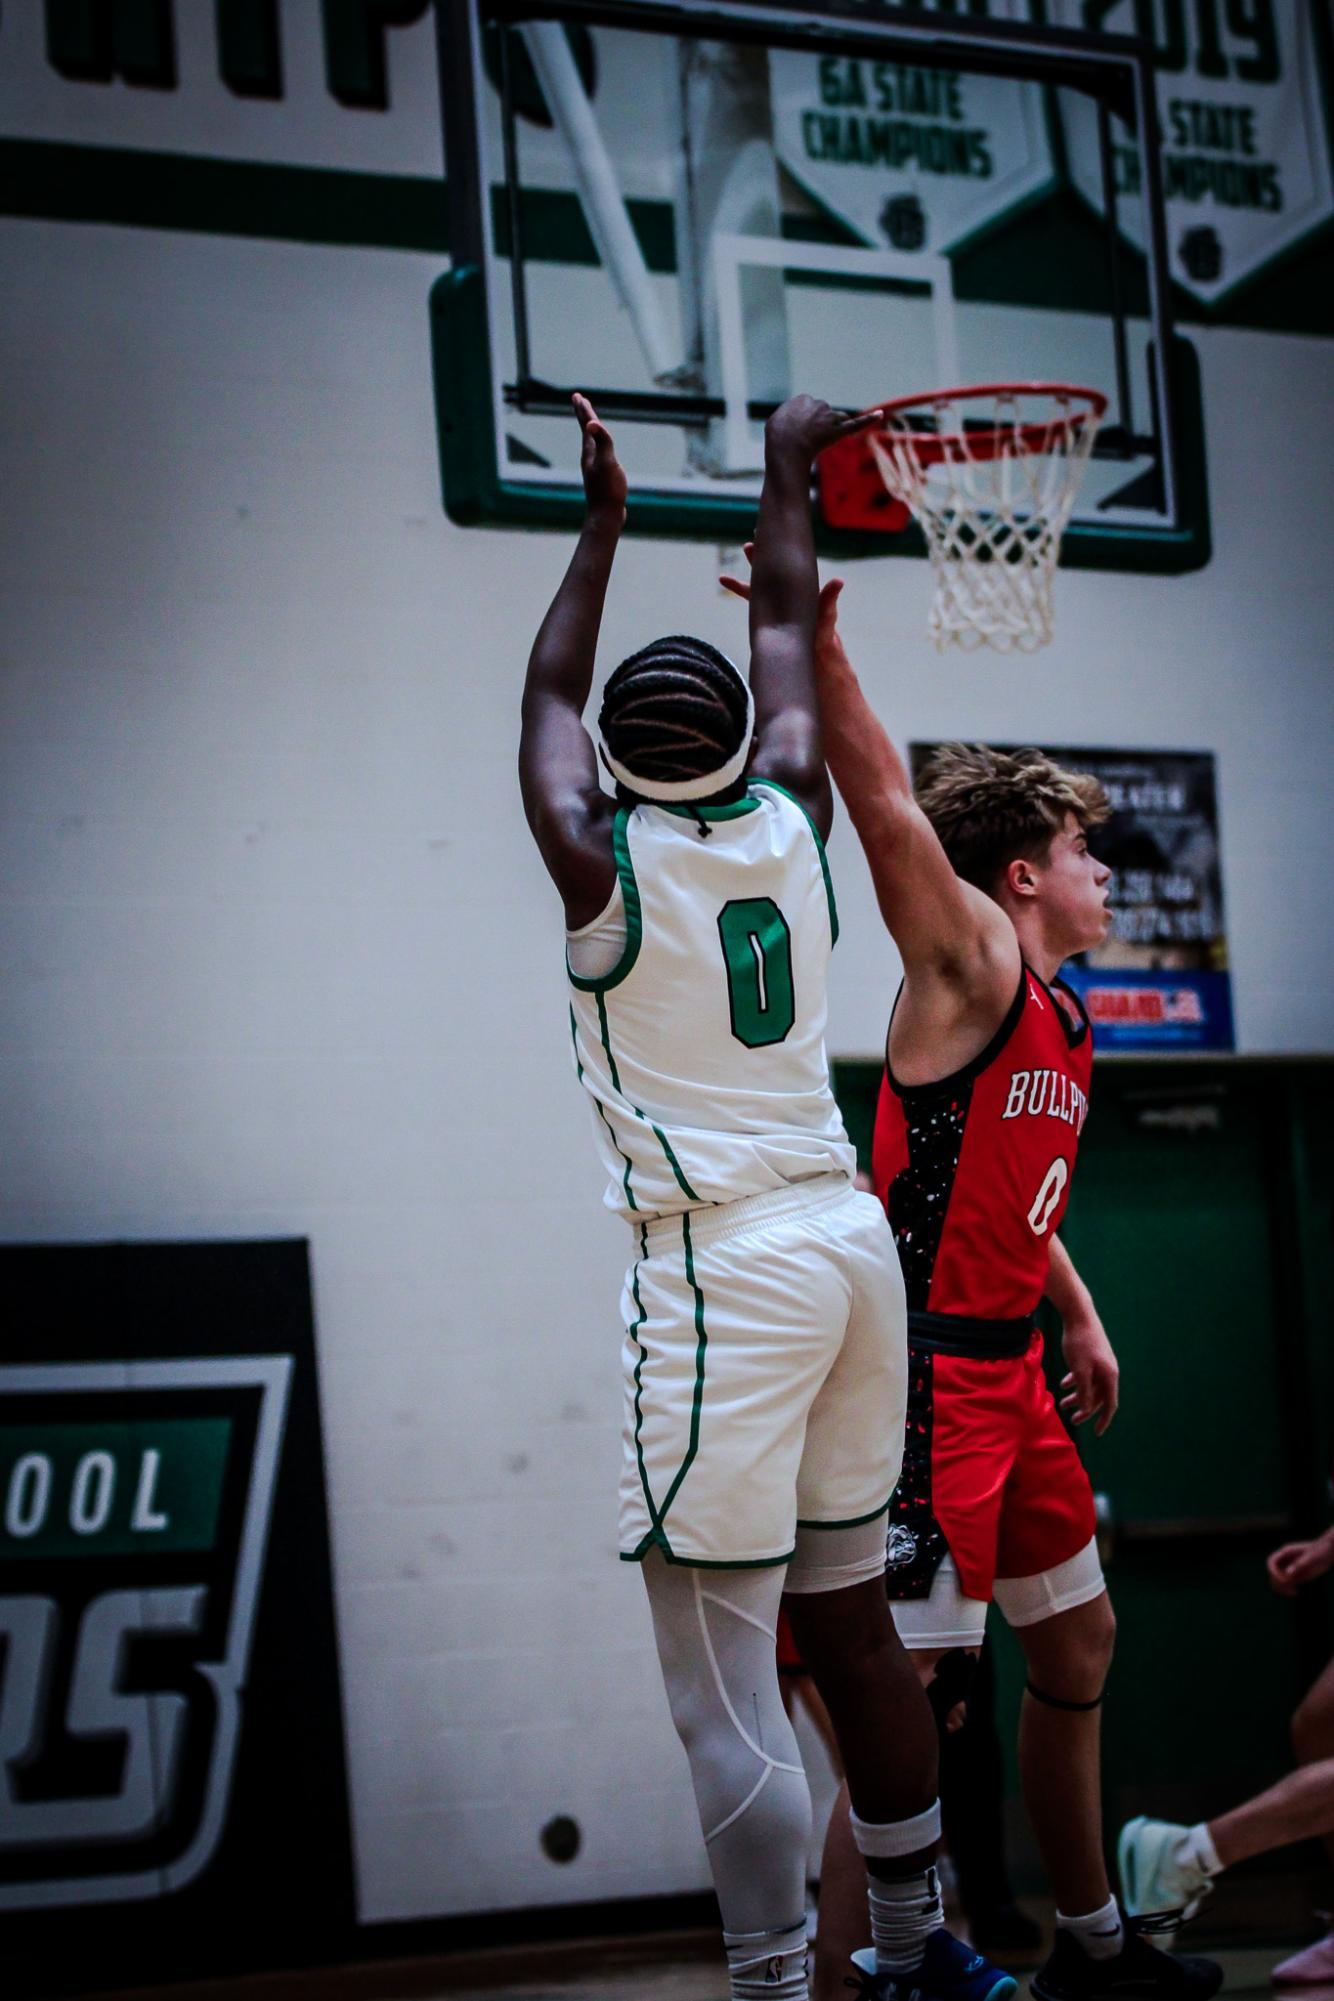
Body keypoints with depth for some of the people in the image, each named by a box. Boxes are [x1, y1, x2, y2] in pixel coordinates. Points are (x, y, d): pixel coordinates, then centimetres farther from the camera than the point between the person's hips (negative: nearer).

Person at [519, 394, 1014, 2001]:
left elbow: (545, 694, 13)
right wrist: (785, 477, 36)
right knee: (853, 1629, 18)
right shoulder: (792, 827, 5)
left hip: (723, 1268, -7)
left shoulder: (601, 862, -6)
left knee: (723, 1693, -5)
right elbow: (785, 639, 22)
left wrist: (603, 520, 25)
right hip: (849, 1238, 7)